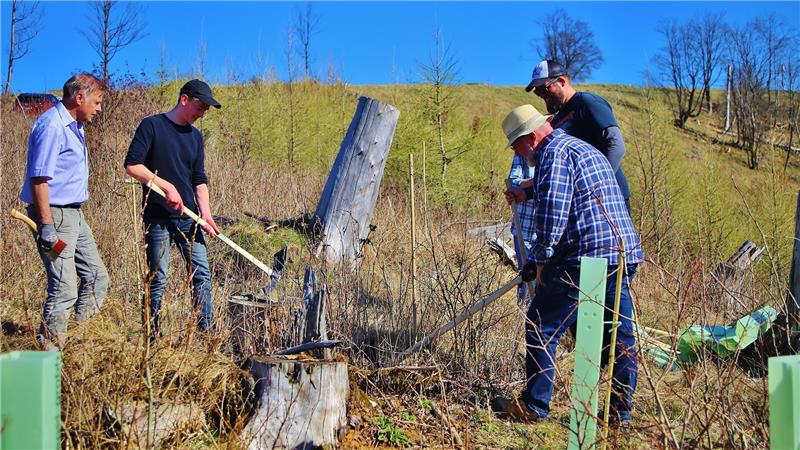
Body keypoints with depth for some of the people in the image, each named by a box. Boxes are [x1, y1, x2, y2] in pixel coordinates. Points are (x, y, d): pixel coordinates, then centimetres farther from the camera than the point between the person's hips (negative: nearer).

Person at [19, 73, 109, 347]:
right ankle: (50, 353, 2)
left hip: (74, 214, 10)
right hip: (55, 214, -10)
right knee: (64, 288, -9)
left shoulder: (74, 126, 15)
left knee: (96, 277, 13)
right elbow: (39, 178, -22)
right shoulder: (52, 126, -16)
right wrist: (47, 225, -25)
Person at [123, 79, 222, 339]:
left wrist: (205, 212, 1)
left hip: (188, 217, 6)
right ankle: (151, 339, 7)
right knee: (158, 280, -2)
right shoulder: (152, 125, -3)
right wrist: (167, 186, -17)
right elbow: (132, 165, -11)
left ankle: (206, 335, 8)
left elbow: (199, 179, 15)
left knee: (202, 274, 3)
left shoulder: (195, 136, 15)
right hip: (157, 217, -6)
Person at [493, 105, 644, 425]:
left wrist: (540, 259, -9)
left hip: (586, 258, -10)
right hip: (624, 254, 10)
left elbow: (552, 210, -16)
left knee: (542, 327, 1)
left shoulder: (555, 152, -6)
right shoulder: (587, 149, 26)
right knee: (620, 335, 12)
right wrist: (526, 193, 52)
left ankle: (534, 407, 5)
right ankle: (621, 411, 18)